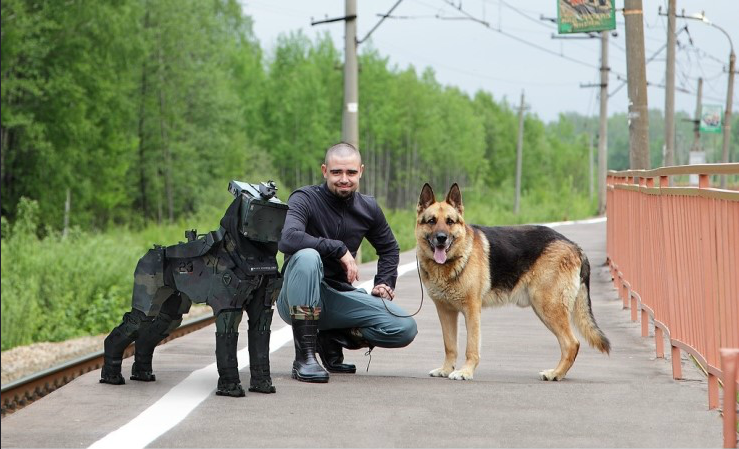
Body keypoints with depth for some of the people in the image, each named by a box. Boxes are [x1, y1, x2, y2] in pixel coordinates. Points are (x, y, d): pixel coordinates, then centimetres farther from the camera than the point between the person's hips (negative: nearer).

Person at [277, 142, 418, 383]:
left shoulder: (368, 208, 4)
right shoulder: (305, 199, -13)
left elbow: (389, 248, 24)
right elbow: (287, 239, -34)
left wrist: (384, 283, 7)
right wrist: (339, 249, -30)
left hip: (339, 295, 5)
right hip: (299, 300, -5)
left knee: (405, 329, -13)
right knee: (307, 256, -38)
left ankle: (332, 339, 9)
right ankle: (304, 357, -32)